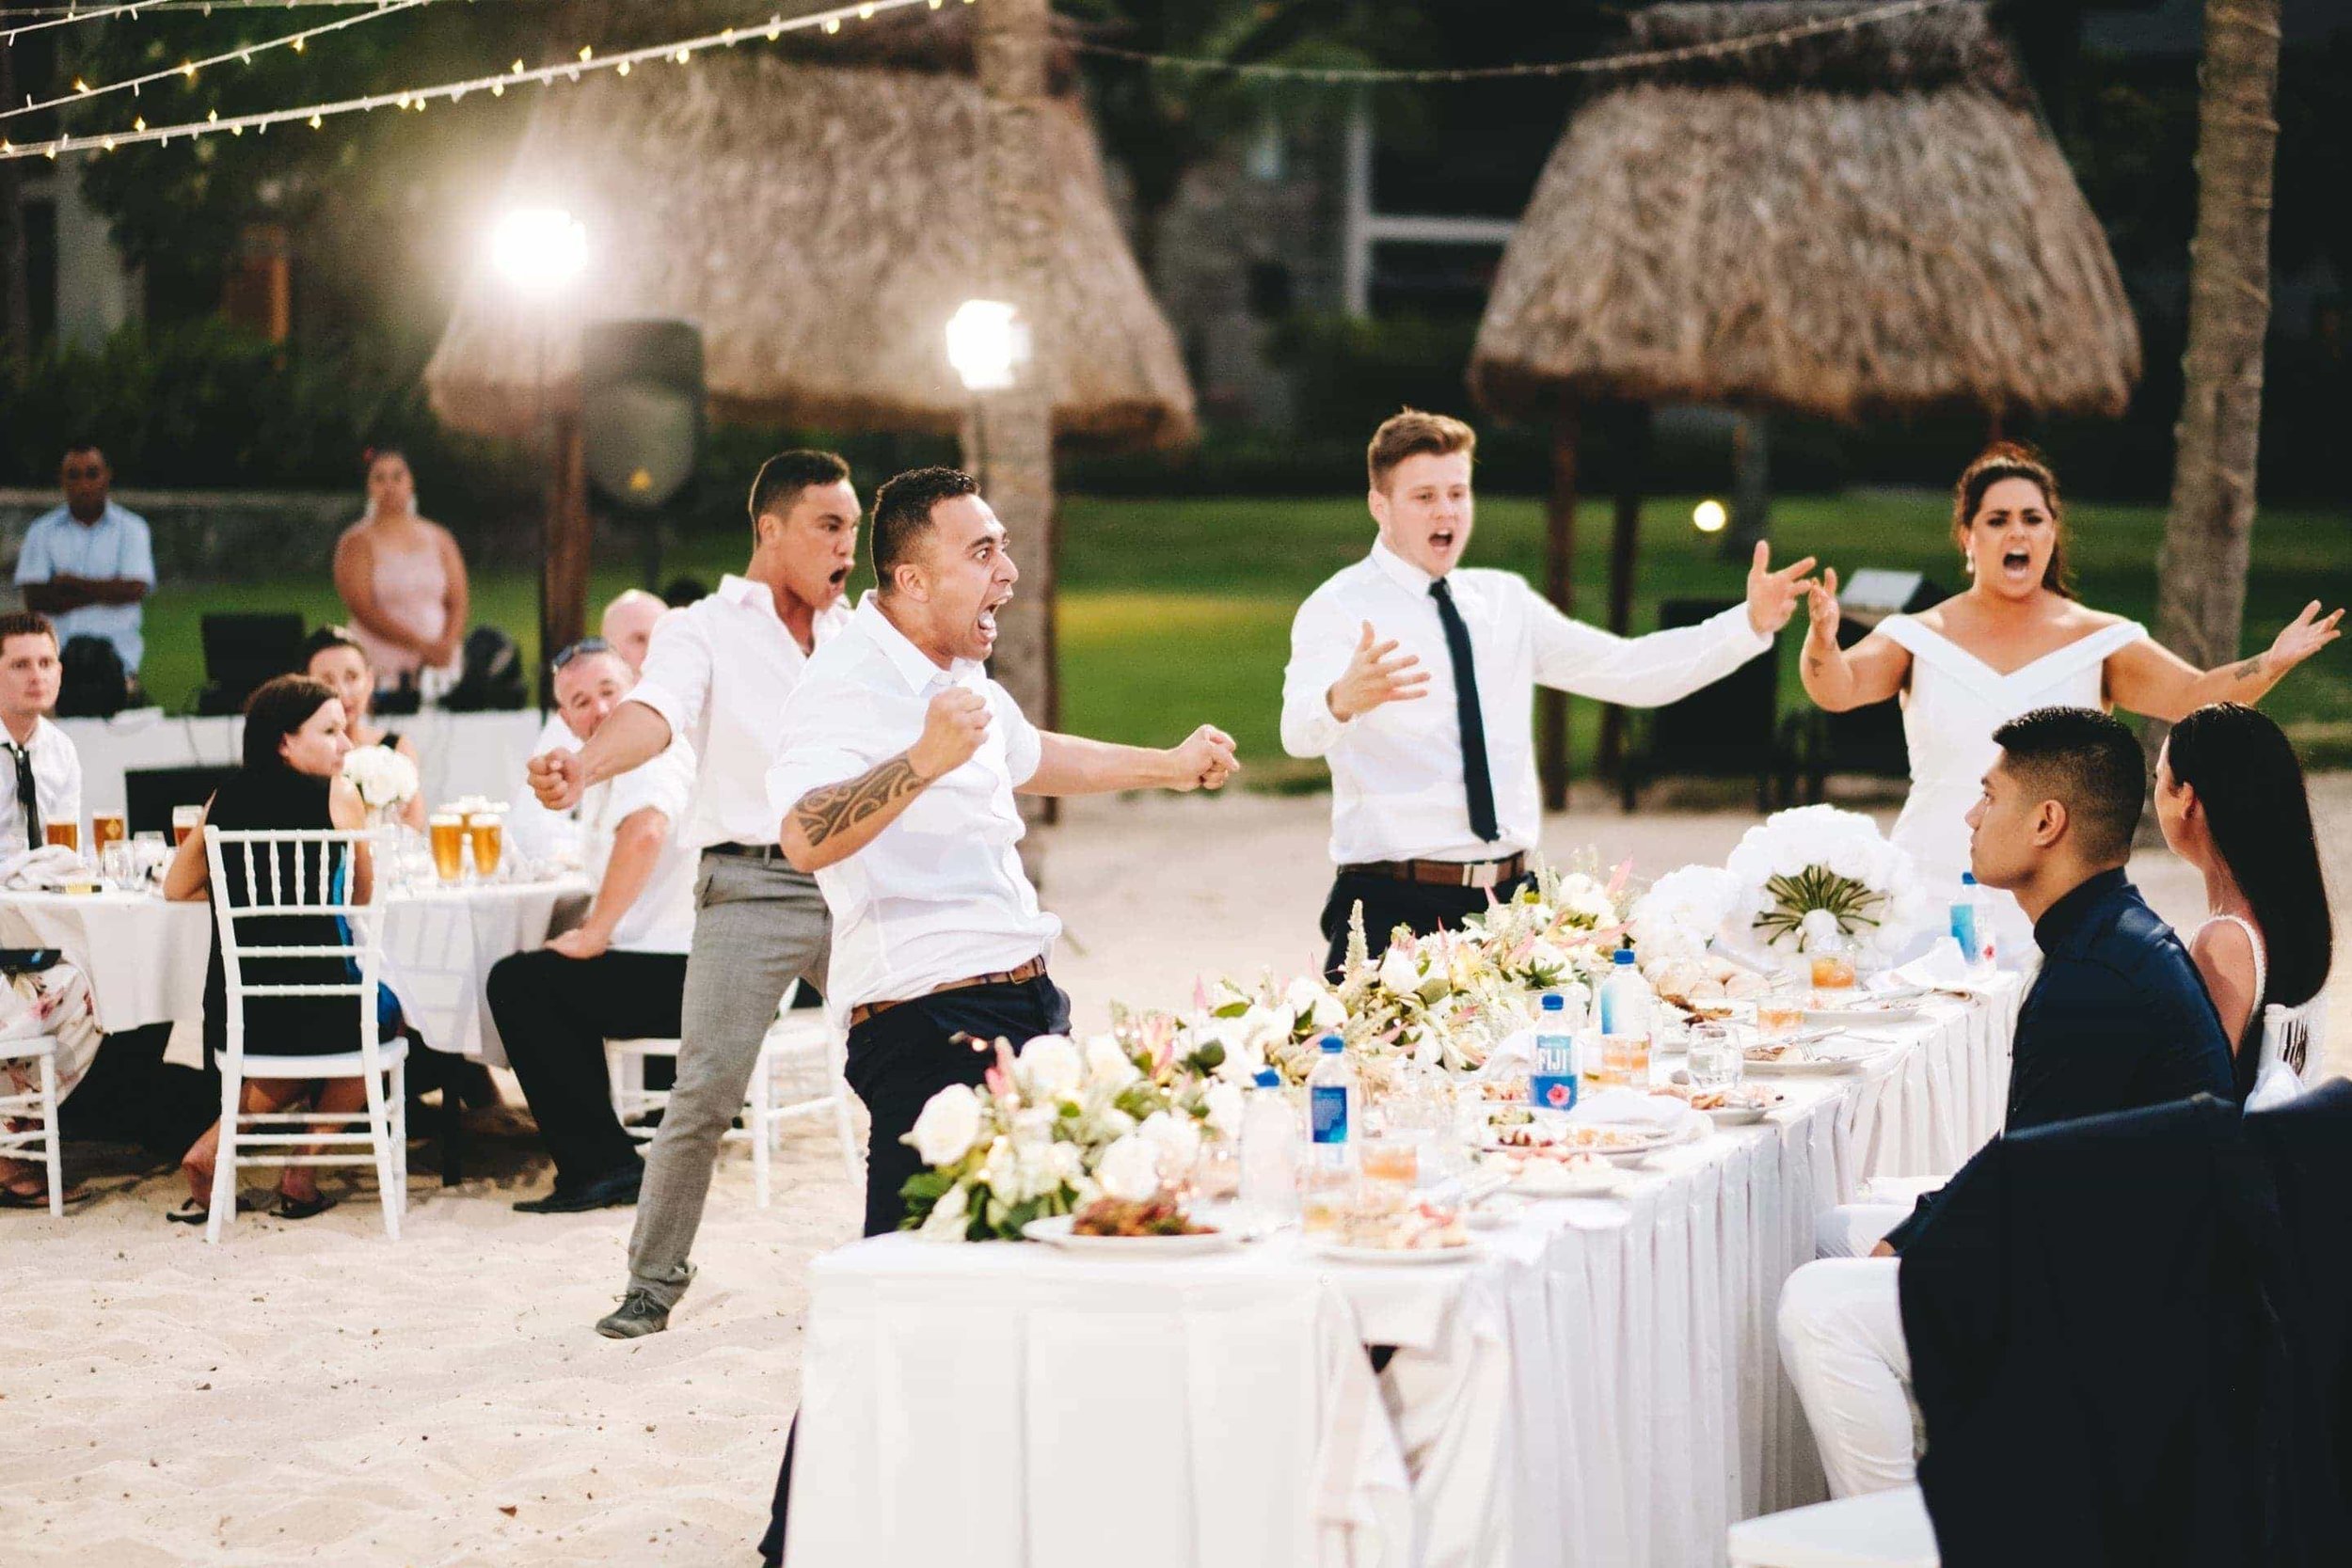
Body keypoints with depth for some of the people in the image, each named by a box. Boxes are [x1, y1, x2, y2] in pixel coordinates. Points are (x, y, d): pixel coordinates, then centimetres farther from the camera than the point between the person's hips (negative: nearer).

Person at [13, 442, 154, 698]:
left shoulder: (131, 528, 9)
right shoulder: (42, 531, 12)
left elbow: (135, 590, -4)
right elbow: (35, 600, 0)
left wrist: (75, 583, 0)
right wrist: (103, 592, -4)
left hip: (116, 657, -1)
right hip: (56, 657, 1)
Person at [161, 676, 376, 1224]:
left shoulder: (228, 795, 4)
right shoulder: (337, 796, -7)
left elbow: (178, 887, 10)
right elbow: (360, 895, 4)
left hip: (234, 1015, 5)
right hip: (316, 1008, -4)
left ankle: (211, 1147, 15)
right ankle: (301, 1177, 25)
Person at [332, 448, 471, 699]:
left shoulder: (438, 538, 14)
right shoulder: (357, 542, 2)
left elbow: (458, 602, 9)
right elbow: (364, 610, -8)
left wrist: (447, 645, -12)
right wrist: (421, 645, -17)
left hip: (440, 668, 3)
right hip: (380, 670, -3)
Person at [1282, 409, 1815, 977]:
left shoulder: (1505, 600, 15)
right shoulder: (1338, 609, -5)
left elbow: (1629, 671, 13)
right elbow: (1301, 730, -24)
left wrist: (1752, 622, 2)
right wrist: (1344, 699, -48)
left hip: (1507, 901, 5)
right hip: (1394, 907, -5)